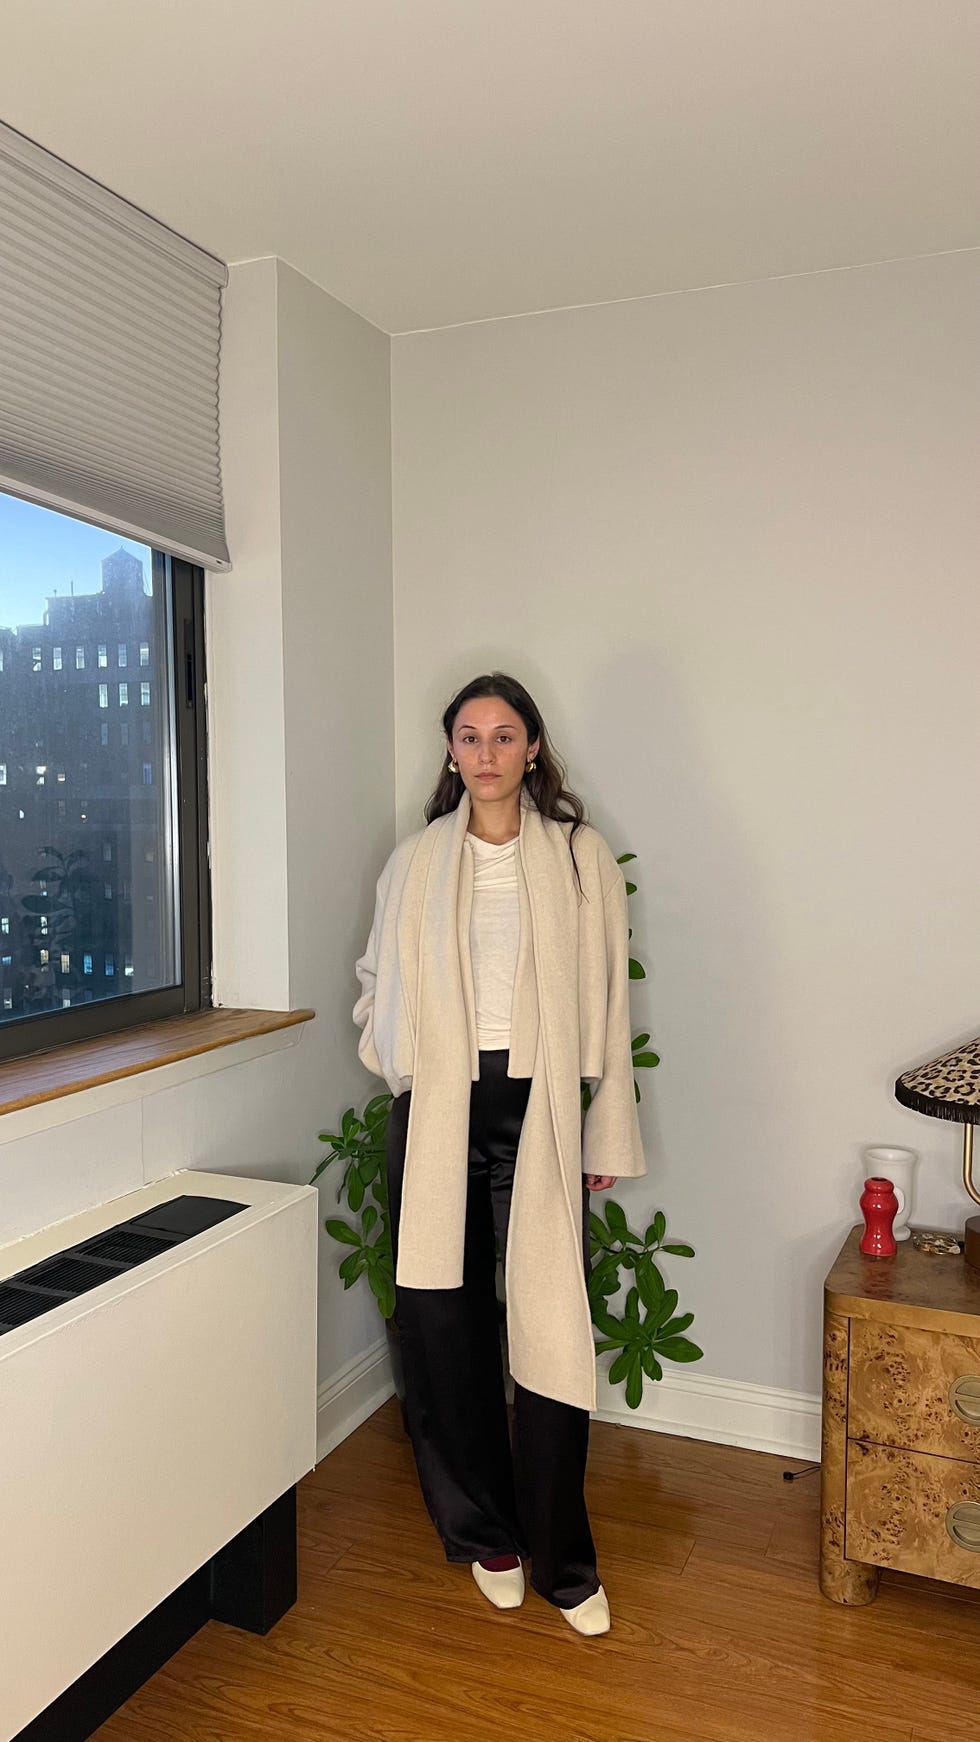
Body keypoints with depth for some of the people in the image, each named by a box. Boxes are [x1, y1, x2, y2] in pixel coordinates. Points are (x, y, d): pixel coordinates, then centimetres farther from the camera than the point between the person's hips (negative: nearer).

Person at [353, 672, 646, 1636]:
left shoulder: (580, 858, 1)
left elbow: (607, 1004, 2)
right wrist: (405, 1061, -3)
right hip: (440, 1113, 2)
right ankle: (487, 1532, 30)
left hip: (538, 1112, -1)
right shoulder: (415, 861, 6)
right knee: (448, 1323, 9)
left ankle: (561, 1559, 18)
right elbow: (378, 985, 14)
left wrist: (607, 1138, 2)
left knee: (551, 1328, -1)